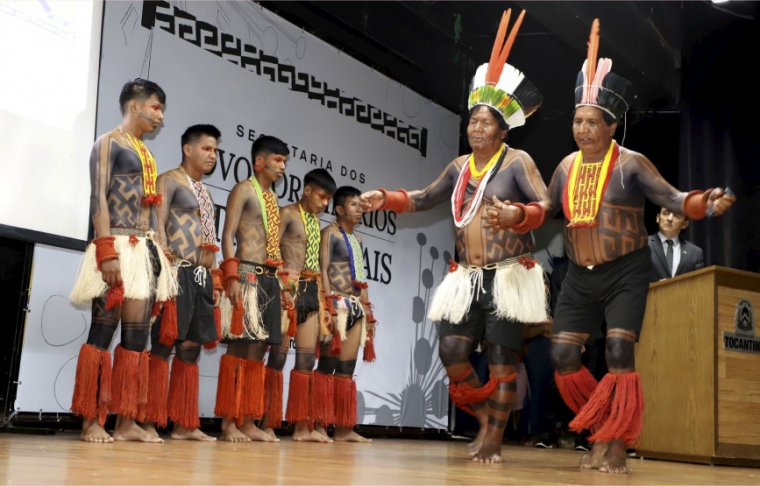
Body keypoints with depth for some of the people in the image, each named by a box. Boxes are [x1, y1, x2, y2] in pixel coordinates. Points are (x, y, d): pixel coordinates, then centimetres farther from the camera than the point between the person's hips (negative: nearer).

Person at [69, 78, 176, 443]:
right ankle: (91, 421, -5)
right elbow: (98, 198, -9)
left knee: (138, 334, 3)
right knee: (104, 330, -8)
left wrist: (156, 255, 16)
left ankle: (127, 421, 5)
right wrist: (107, 252, -20)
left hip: (146, 250, 8)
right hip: (118, 248, -8)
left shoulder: (146, 154, 24)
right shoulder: (108, 143, 1)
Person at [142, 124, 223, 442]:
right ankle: (150, 421, -6)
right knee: (163, 346, -8)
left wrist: (215, 281, 17)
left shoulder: (204, 191, 23)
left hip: (202, 277, 8)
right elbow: (158, 227, -10)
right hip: (178, 273, -8)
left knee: (191, 349, 6)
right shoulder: (169, 180, 0)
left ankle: (185, 424, 9)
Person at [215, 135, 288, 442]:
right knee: (239, 346, -9)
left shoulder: (273, 198, 22)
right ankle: (228, 423, -6)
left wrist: (280, 280, 16)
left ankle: (249, 423, 7)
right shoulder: (244, 189, 0)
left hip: (270, 279, 8)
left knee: (258, 348, 5)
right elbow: (228, 235, -7)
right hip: (247, 275, -8)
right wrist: (231, 276, -18)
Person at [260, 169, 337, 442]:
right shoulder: (288, 214, -1)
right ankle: (268, 423, -4)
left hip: (311, 290, 7)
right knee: (279, 353, -8)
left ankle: (302, 427, 8)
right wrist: (282, 286, -19)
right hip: (289, 288, -7)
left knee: (307, 356, 5)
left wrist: (320, 292, 15)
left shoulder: (316, 220, 20)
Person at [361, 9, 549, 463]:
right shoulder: (460, 166, 14)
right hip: (467, 277, 6)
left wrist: (516, 214, -34)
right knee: (451, 350, 0)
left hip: (508, 276, -6)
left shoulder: (517, 161, -4)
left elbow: (544, 206, -14)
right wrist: (387, 198, 9)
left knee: (501, 356, -3)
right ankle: (487, 418, 20)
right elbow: (425, 198, 24)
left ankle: (495, 438, 6)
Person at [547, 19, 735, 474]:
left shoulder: (630, 163, -8)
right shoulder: (566, 166, 6)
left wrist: (707, 203, -34)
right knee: (563, 355, -1)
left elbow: (673, 198, -16)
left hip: (625, 273, -5)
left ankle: (618, 443, 0)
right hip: (580, 276, 5)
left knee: (619, 352, -15)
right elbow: (546, 211, 15)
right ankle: (600, 431, 18)